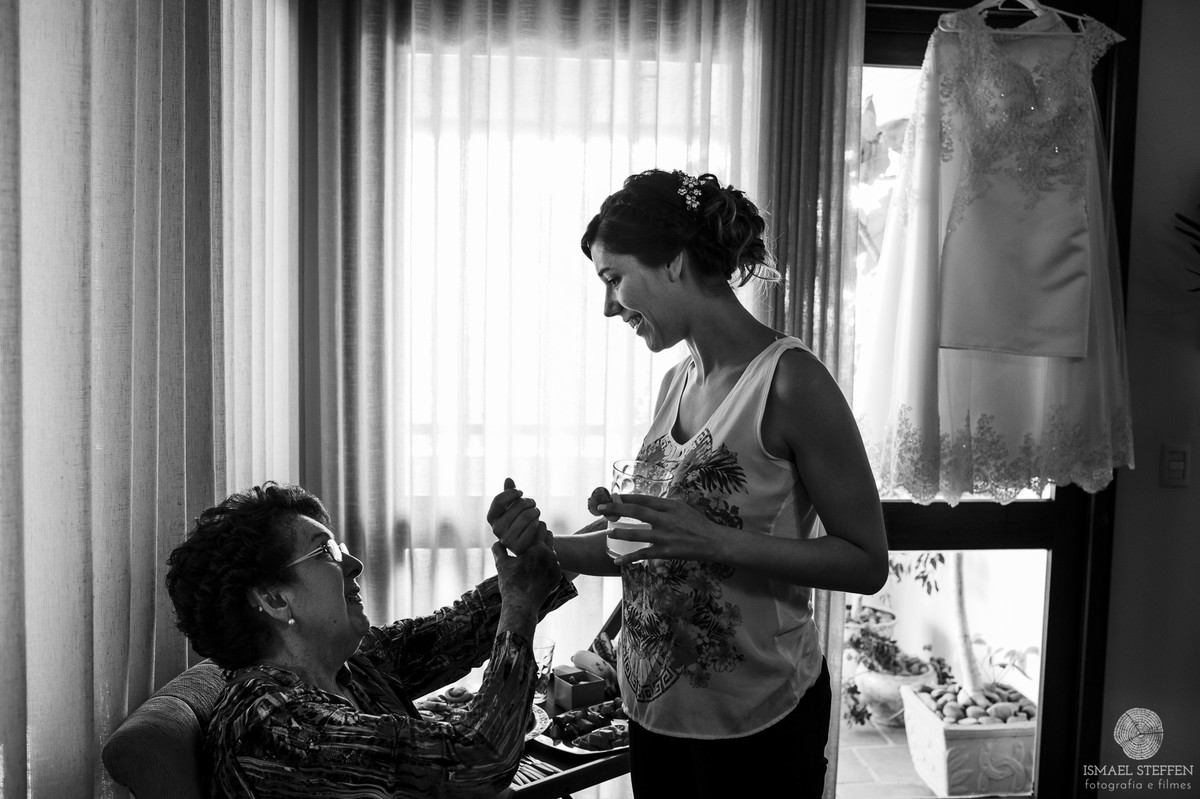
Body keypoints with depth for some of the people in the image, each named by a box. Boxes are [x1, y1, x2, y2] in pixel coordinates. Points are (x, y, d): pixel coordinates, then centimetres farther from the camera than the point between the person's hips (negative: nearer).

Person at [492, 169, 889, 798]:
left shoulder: (789, 380, -17)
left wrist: (716, 541, -24)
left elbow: (867, 562, -16)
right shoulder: (676, 383, 5)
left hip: (757, 721, -6)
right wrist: (544, 547, -1)